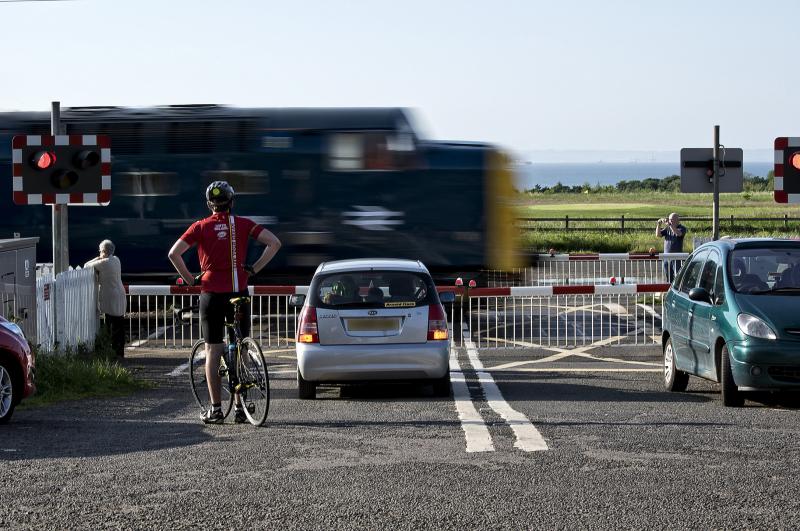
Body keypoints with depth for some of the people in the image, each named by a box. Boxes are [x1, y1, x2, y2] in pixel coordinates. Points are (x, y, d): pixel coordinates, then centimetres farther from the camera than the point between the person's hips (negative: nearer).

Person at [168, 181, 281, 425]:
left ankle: (215, 409, 3)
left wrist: (188, 278, 3)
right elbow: (274, 243, -4)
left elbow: (174, 253, -9)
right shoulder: (243, 224, 3)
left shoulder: (201, 227, 0)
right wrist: (254, 269, 3)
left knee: (212, 352, 5)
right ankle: (240, 408, 8)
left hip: (211, 293, -1)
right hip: (239, 292, 1)